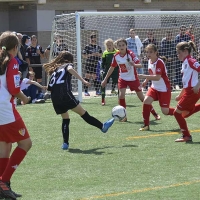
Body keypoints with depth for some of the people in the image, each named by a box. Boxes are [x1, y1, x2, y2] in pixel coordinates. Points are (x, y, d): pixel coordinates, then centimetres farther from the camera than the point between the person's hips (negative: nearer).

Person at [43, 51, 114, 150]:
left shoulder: (54, 69, 29)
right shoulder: (67, 65, 13)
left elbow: (49, 87, 17)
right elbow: (70, 69, -14)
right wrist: (83, 80, -19)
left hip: (54, 98, 6)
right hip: (65, 95, -6)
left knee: (65, 119, 18)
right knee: (83, 113, 1)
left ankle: (65, 143, 9)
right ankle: (102, 126, 6)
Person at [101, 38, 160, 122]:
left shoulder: (130, 54, -19)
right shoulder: (116, 56, -8)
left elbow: (140, 65, -24)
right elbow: (112, 68, 6)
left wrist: (134, 64, -47)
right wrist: (105, 79, 9)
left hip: (133, 78, -3)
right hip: (122, 78, 3)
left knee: (141, 97, 3)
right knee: (121, 95, -18)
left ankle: (154, 113, 17)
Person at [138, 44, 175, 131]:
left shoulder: (159, 62, -21)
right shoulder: (150, 61, 4)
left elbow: (157, 77, -32)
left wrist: (144, 76, -38)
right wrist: (146, 81, 12)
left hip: (164, 89, -7)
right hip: (154, 87, 7)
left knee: (165, 111, -6)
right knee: (146, 100, -17)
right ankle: (146, 125, -9)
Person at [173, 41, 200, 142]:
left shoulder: (190, 61, -15)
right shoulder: (185, 62, 14)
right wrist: (180, 95, 24)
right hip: (188, 91, 10)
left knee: (177, 112, -3)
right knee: (185, 113, 19)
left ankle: (186, 136, 5)